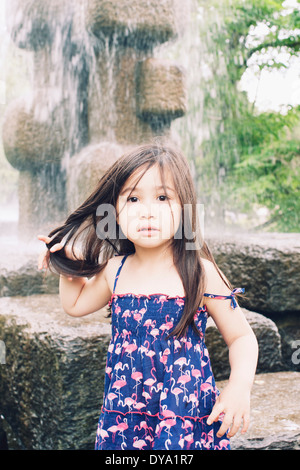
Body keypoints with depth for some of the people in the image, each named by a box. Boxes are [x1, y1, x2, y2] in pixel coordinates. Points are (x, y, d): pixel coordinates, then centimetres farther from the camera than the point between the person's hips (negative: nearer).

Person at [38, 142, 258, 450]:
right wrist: (68, 262, 10)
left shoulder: (200, 274, -11)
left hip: (186, 420, -3)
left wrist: (240, 386, -19)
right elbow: (75, 304, 21)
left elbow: (241, 337, -4)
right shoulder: (114, 271, 1)